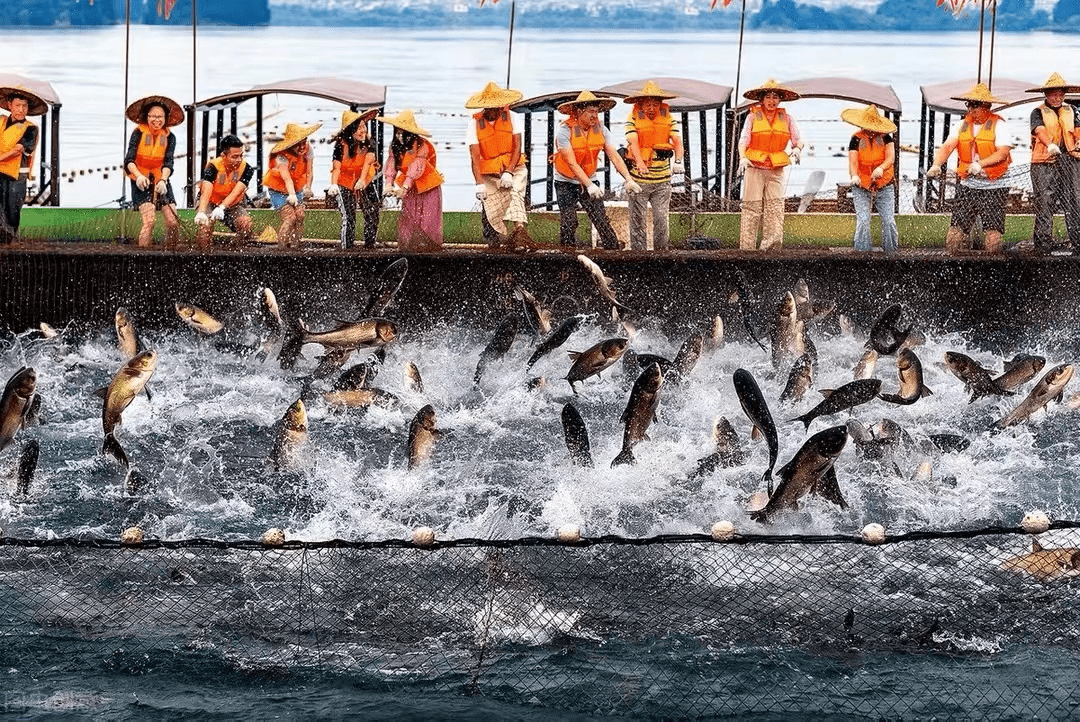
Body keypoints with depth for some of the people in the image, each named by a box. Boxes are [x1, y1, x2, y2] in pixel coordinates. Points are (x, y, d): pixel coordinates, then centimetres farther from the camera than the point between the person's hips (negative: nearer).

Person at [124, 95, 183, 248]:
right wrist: (139, 176, -32)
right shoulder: (139, 133, -5)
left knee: (173, 221, -9)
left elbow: (168, 163, -7)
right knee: (149, 220, -23)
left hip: (161, 182, 3)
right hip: (142, 184, -3)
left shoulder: (169, 137, 2)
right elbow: (129, 160, -13)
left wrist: (163, 180, -27)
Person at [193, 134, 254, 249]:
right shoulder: (213, 167, -22)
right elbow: (206, 192, -37)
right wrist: (201, 212, -56)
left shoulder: (246, 169, -17)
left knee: (245, 222, -28)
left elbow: (236, 192, -29)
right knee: (206, 223, -33)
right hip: (211, 204, -2)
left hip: (233, 205, 2)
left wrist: (221, 208, -48)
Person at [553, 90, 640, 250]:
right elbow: (572, 163, -24)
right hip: (566, 184, -3)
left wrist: (629, 179, -23)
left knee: (602, 222, -5)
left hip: (589, 182, 3)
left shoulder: (601, 130, -6)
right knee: (568, 225, -7)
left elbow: (614, 156, -9)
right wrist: (589, 185, -32)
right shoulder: (565, 131, -19)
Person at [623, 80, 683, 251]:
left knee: (661, 217, 0)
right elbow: (633, 141, -18)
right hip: (639, 178, -2)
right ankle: (638, 251, 8)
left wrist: (678, 161, -27)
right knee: (637, 218, 1)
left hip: (662, 179, 2)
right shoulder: (633, 118, -3)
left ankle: (661, 252, 9)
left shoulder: (668, 118, 5)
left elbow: (677, 140, -6)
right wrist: (640, 163, -37)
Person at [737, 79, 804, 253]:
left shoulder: (786, 118, 11)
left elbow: (798, 139, 14)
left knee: (775, 204, -11)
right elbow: (744, 140, -1)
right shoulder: (753, 116, 5)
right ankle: (747, 246, -5)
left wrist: (797, 149, -9)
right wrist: (742, 158, -18)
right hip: (754, 167, -2)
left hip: (776, 169, 2)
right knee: (752, 206, -6)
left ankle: (772, 241, -18)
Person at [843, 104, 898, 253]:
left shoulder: (885, 137, -1)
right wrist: (854, 176, -36)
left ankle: (891, 251, 5)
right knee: (863, 221, -11)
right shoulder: (856, 139, -3)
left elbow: (891, 157, -14)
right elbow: (852, 161, -14)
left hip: (884, 187, 1)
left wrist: (881, 168, -36)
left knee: (889, 221, -5)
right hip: (862, 188, -1)